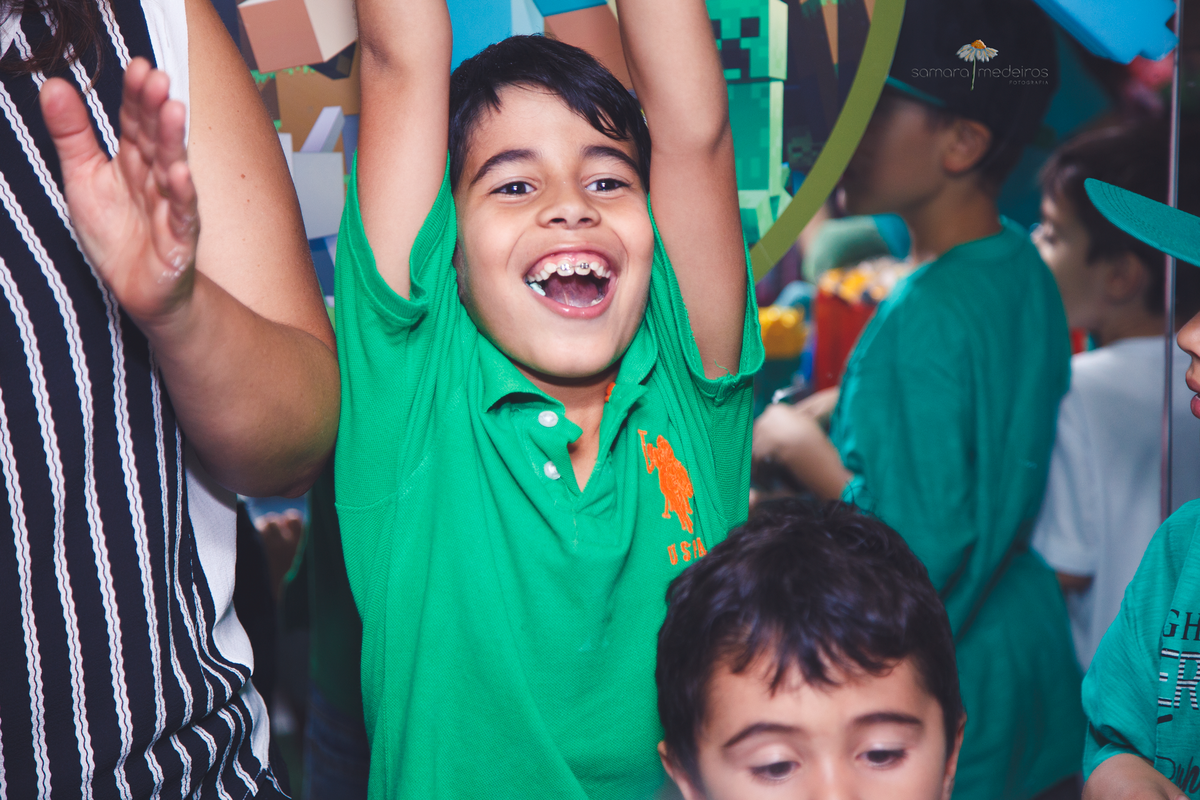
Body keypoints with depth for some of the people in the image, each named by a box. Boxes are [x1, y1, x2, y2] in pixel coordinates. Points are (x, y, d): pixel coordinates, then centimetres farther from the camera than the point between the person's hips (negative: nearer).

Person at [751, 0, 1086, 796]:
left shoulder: (924, 317, -26)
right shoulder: (1021, 264, 2)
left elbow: (918, 550, -28)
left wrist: (802, 446, -15)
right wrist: (832, 422, 10)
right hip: (1028, 630, 9)